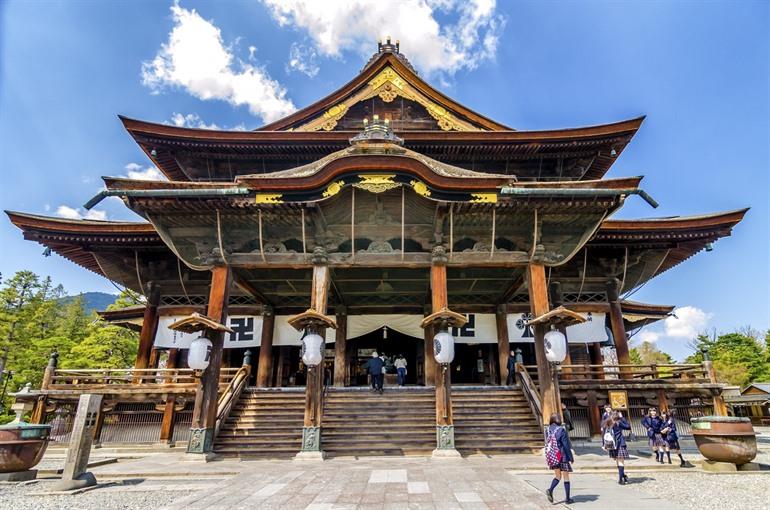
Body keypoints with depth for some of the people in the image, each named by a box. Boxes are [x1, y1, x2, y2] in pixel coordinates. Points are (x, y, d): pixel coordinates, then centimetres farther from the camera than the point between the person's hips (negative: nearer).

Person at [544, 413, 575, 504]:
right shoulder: (561, 430, -15)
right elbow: (566, 445, -14)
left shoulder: (548, 430, 1)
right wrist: (571, 457, -4)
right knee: (566, 477, 10)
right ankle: (568, 498, 16)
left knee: (557, 476, 16)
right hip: (562, 456, -5)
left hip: (552, 457, 5)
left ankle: (550, 490, -5)